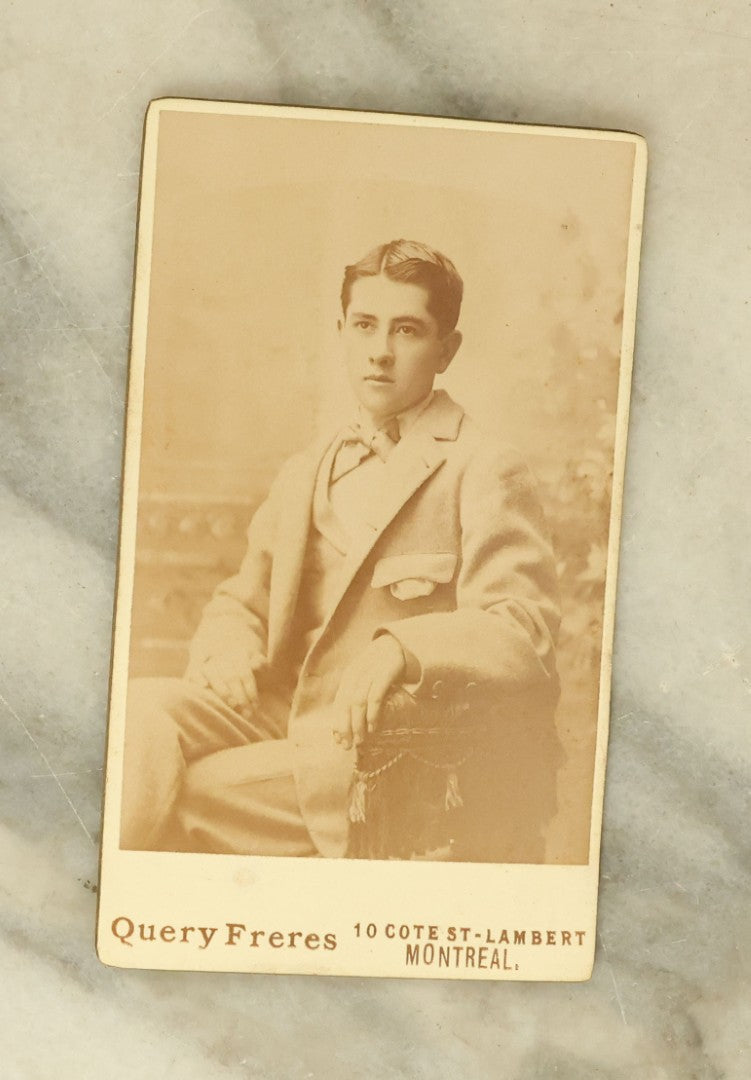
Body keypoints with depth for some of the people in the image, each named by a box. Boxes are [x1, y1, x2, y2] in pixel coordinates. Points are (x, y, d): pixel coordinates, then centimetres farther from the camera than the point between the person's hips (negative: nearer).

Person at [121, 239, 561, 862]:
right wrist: (229, 647, -4)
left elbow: (523, 630, -13)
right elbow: (242, 601, 20)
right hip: (285, 719, 6)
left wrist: (401, 648, -31)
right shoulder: (306, 474, 20)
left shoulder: (484, 471, -2)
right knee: (144, 711, -20)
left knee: (181, 794, -23)